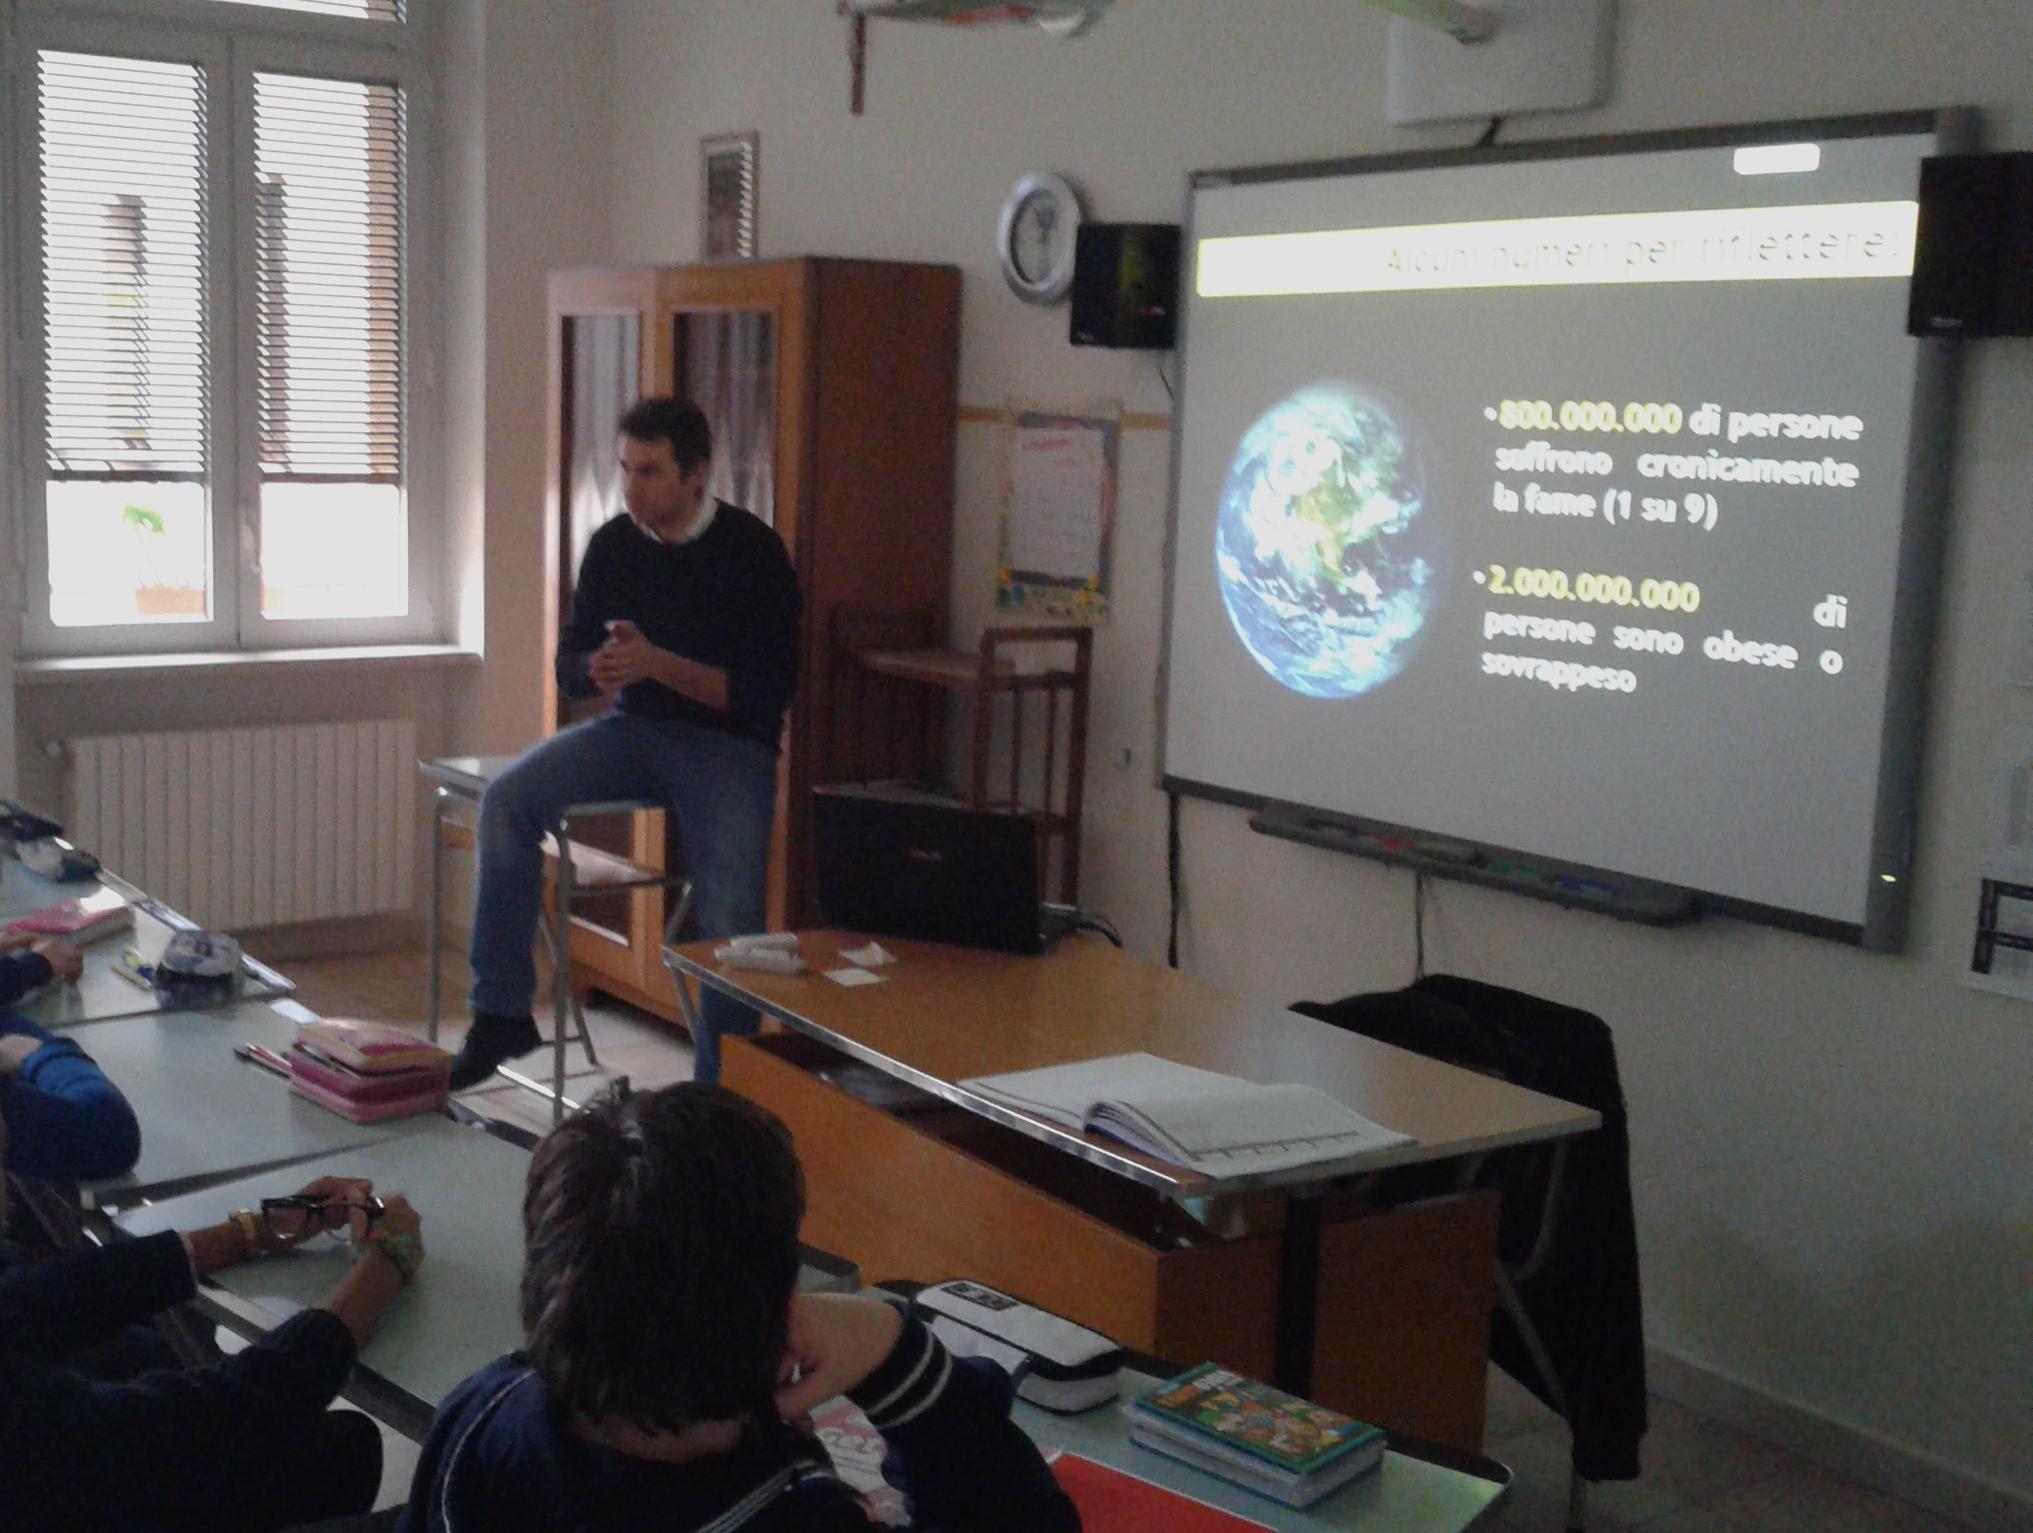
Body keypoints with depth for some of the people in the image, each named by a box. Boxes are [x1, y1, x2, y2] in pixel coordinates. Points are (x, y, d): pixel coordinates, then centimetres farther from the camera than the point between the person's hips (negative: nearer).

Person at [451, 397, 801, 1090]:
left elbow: (767, 691, -13)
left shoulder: (752, 551, -9)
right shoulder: (613, 545, 4)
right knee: (507, 799, -20)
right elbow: (569, 669, 10)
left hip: (728, 743, -4)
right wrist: (603, 666, -16)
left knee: (731, 920, -24)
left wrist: (656, 663, -23)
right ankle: (501, 1012, -11)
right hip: (633, 727, 4)